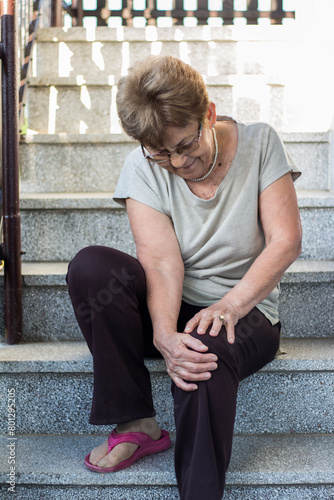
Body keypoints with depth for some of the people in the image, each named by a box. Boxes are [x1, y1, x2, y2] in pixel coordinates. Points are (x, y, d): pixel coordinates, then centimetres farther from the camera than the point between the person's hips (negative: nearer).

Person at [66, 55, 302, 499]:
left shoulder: (260, 144, -7)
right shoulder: (143, 168, -7)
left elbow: (286, 240, -13)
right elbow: (161, 262, -18)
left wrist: (230, 304, -28)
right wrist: (165, 335, -37)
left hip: (245, 310, -2)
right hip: (168, 310, 3)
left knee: (208, 352, -38)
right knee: (90, 266, -25)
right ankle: (137, 423, -19)